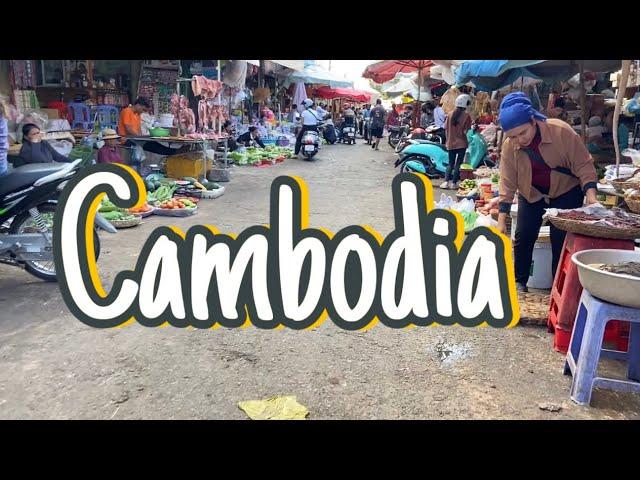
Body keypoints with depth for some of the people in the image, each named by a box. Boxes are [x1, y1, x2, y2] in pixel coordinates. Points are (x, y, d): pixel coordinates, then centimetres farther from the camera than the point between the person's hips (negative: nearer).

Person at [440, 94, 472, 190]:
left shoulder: (451, 114, 3)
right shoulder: (466, 115, -8)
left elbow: (446, 128, 3)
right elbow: (466, 131, -11)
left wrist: (448, 139, 13)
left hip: (451, 143, 4)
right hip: (461, 143, -4)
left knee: (450, 163, 12)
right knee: (458, 163, 4)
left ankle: (446, 181, 1)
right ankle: (454, 183, 1)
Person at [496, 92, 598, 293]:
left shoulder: (562, 131, -26)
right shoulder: (509, 145, -18)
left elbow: (584, 165, -18)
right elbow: (507, 183, -14)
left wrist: (591, 195, -32)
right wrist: (501, 219, -17)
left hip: (566, 191, -2)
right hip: (531, 193, 2)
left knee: (561, 240, -6)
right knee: (523, 237, -1)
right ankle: (519, 282, 16)